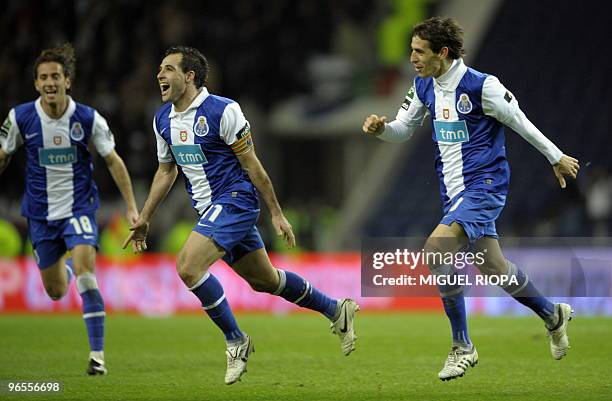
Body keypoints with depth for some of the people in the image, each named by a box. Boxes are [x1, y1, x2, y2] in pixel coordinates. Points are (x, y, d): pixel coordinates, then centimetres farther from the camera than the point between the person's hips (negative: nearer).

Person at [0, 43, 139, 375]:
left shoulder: (89, 119, -12)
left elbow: (113, 161, -1)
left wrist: (132, 207, -4)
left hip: (78, 208, -2)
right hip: (40, 214, 2)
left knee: (85, 276, -23)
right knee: (56, 292, 10)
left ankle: (97, 354, -18)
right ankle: (65, 266, 50)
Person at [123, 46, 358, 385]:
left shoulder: (223, 111, -16)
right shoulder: (163, 119, 7)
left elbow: (252, 165, -11)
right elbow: (166, 171, 20)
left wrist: (276, 214, -7)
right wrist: (144, 219, 18)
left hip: (235, 201, -8)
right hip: (209, 209, 8)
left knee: (188, 266, -22)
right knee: (264, 280, 15)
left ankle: (235, 341, -8)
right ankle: (336, 310, 33)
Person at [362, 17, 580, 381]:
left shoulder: (482, 85, -17)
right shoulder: (424, 86, 4)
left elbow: (520, 122, -7)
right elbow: (404, 130, 15)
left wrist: (557, 157, 4)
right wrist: (381, 128, -8)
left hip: (484, 184, -8)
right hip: (454, 190, 8)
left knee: (436, 249, -25)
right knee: (493, 268, 15)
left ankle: (463, 347, -13)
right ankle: (553, 316, 40)